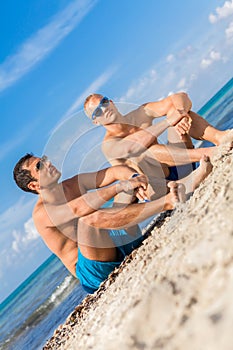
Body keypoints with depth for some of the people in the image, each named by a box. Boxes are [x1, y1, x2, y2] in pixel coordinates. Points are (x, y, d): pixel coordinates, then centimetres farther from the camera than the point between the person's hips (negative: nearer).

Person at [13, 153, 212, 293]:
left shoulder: (73, 185, 12)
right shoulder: (41, 213, -9)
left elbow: (115, 171, 1)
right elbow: (79, 209, -30)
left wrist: (134, 178, -21)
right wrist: (119, 187, -32)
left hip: (119, 247, 7)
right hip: (93, 269, -7)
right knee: (89, 217, -35)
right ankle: (167, 202, -37)